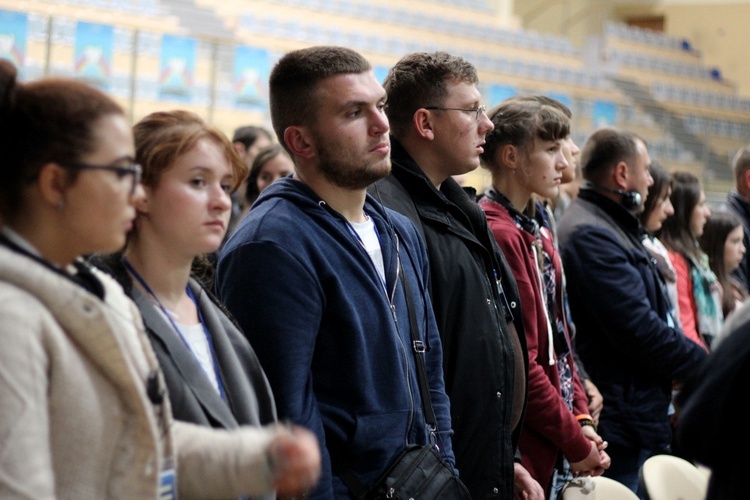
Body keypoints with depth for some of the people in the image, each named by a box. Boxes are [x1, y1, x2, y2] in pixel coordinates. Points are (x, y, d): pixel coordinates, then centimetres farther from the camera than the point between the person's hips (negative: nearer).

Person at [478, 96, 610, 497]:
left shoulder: (539, 236, 14)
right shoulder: (500, 236, -16)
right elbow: (519, 364, -20)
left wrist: (583, 419, 5)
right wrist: (578, 444, -12)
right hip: (527, 450, -9)